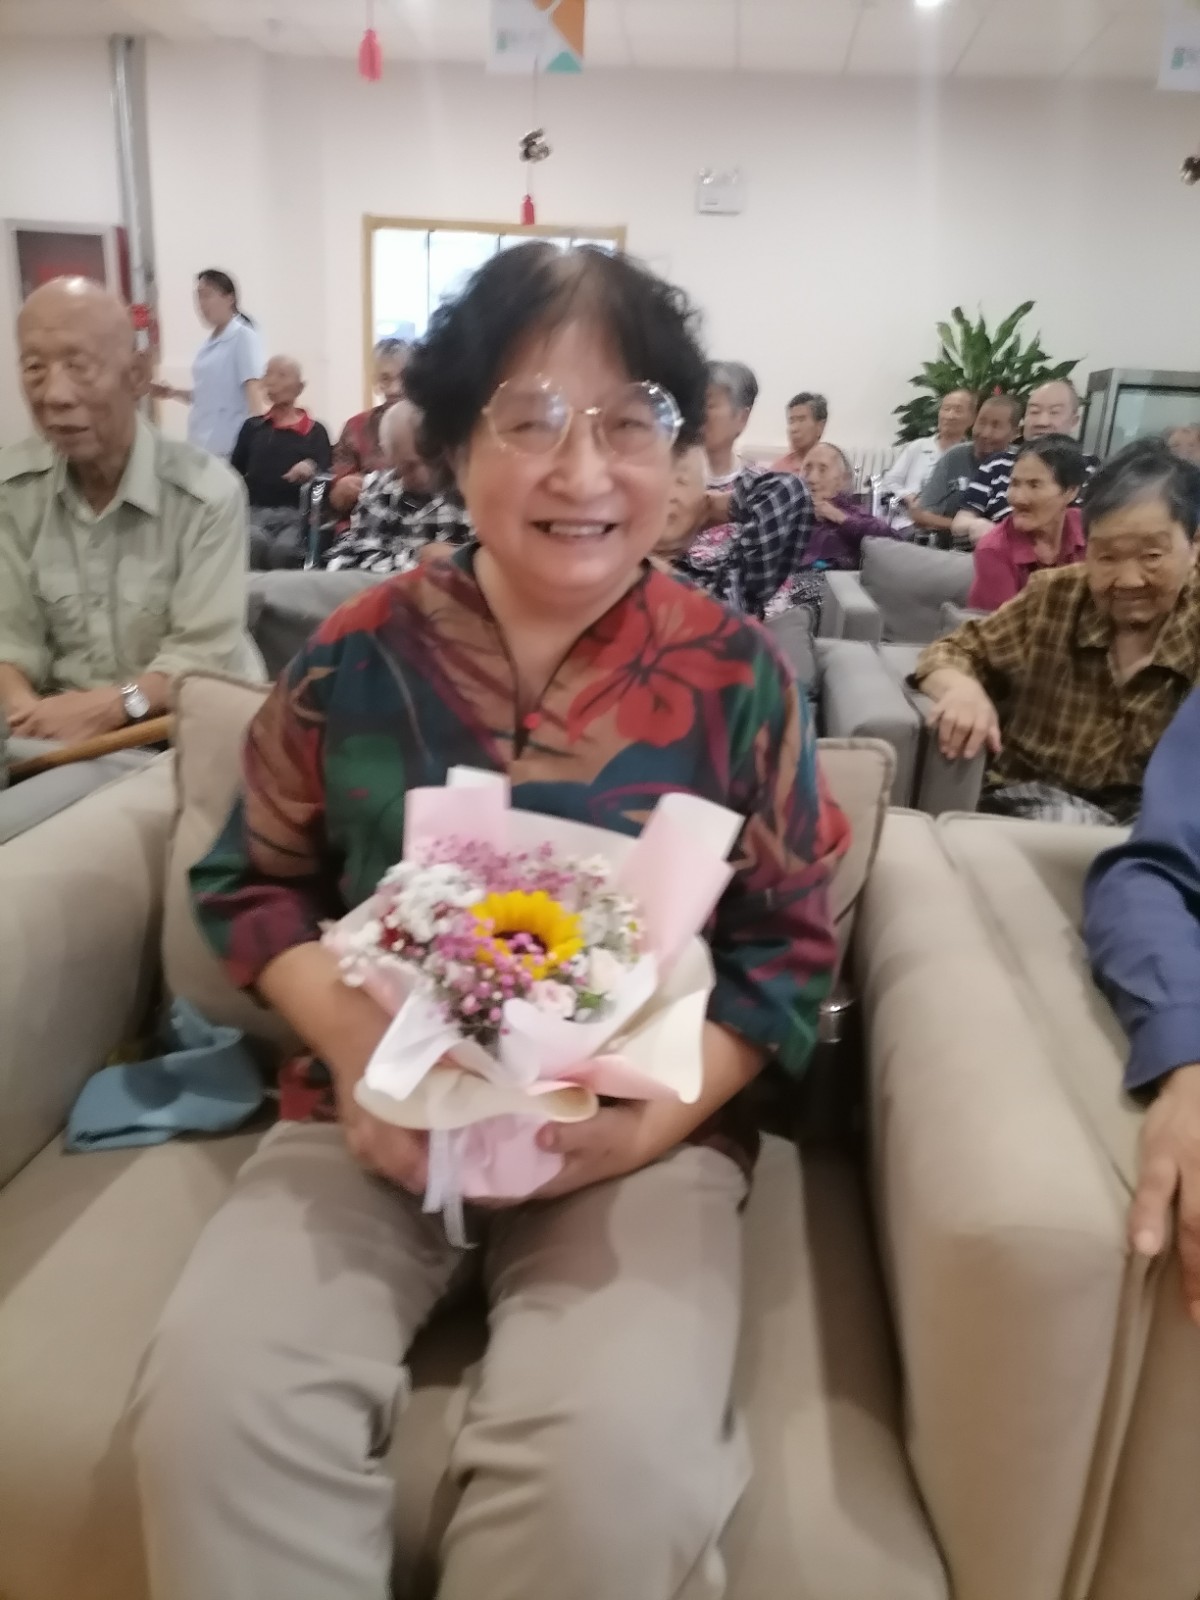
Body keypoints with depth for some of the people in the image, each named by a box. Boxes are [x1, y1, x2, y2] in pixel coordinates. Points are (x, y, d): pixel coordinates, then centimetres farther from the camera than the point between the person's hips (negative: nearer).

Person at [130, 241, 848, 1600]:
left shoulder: (733, 671, -3)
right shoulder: (361, 650, 0)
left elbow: (786, 950, 0)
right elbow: (252, 881, 7)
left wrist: (643, 1119, -16)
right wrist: (351, 1041, -12)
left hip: (645, 1131, 0)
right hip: (378, 1117, 2)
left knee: (608, 1462, -26)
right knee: (208, 1406, -22)